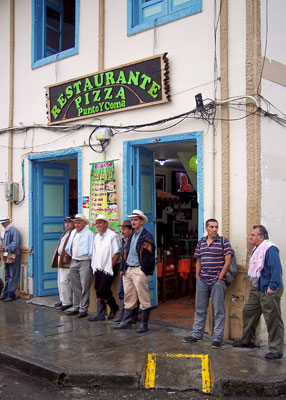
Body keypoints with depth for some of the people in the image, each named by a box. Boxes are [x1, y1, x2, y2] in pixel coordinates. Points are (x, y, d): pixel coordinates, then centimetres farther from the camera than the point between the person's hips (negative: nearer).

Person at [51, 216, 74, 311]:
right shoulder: (65, 233, 21)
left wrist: (68, 253, -27)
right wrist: (58, 258, 18)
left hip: (67, 261, -10)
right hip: (60, 260, 10)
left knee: (64, 281, -11)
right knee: (60, 281, 14)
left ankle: (67, 302, -4)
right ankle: (62, 300, 24)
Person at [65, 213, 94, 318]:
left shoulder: (89, 234, -10)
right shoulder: (73, 232, 13)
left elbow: (91, 251, -11)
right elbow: (68, 248, 23)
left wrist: (91, 262, -7)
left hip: (85, 262, -7)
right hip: (74, 262, 7)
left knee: (84, 287, -5)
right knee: (75, 286, 13)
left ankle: (83, 309, 0)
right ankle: (76, 307, 22)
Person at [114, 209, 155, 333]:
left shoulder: (147, 237, -8)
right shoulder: (131, 236, 16)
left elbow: (149, 256, -12)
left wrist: (144, 269, -15)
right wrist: (124, 268, 14)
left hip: (139, 270, -8)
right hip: (128, 270, 8)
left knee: (143, 298, 0)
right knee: (128, 298, 12)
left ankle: (144, 324, 8)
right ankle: (126, 322, 20)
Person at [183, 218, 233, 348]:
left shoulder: (223, 242, -4)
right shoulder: (201, 242, 11)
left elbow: (227, 261, -8)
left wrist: (220, 277, -11)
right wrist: (197, 275, 8)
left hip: (217, 281, -5)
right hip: (202, 281, 5)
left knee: (219, 311, 0)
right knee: (200, 309, 13)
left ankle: (217, 338, 8)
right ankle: (196, 335, 24)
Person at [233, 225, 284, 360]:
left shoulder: (270, 249, -18)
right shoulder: (257, 249, 13)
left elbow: (276, 270, -24)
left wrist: (272, 288, -25)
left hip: (269, 291, -10)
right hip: (257, 290, 11)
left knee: (273, 319, -3)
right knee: (248, 313, 18)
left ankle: (276, 350, 5)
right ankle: (247, 340, 34)